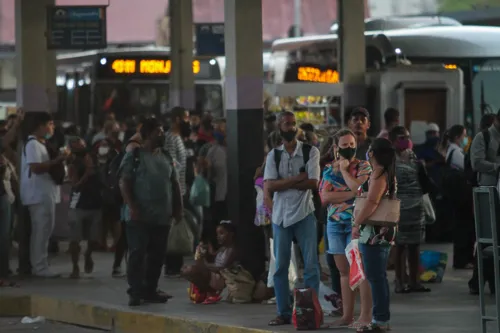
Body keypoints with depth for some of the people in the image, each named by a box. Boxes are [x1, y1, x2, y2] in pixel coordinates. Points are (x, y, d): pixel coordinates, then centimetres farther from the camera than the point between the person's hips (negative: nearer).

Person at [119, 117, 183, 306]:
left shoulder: (166, 158, 15)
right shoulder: (134, 156, -3)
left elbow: (174, 184, 19)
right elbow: (124, 183, -9)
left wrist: (178, 208, 10)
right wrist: (132, 207, -18)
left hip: (162, 217, 6)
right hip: (140, 217, -6)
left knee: (157, 256, 6)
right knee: (137, 254, -7)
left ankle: (150, 291, 14)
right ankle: (135, 293, -6)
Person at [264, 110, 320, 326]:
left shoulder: (311, 152, 0)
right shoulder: (273, 155, 7)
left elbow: (313, 183, -11)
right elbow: (268, 185, -7)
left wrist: (283, 183, -9)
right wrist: (297, 179, -13)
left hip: (304, 214, -2)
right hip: (281, 215, 2)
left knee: (310, 264, -4)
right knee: (280, 266, 4)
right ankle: (284, 313, 9)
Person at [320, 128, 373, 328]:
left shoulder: (363, 167, -1)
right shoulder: (329, 169, 10)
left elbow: (357, 187, -18)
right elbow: (325, 197, -3)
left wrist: (344, 169, -6)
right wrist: (351, 194, -11)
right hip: (335, 224, 5)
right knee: (344, 271, 7)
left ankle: (366, 315, -9)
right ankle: (347, 315, 11)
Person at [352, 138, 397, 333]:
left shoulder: (378, 174, -14)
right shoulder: (389, 174, 15)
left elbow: (372, 203, -23)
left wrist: (357, 223, -19)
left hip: (373, 233, -10)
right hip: (384, 231, 10)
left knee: (375, 278, -7)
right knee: (379, 278, 14)